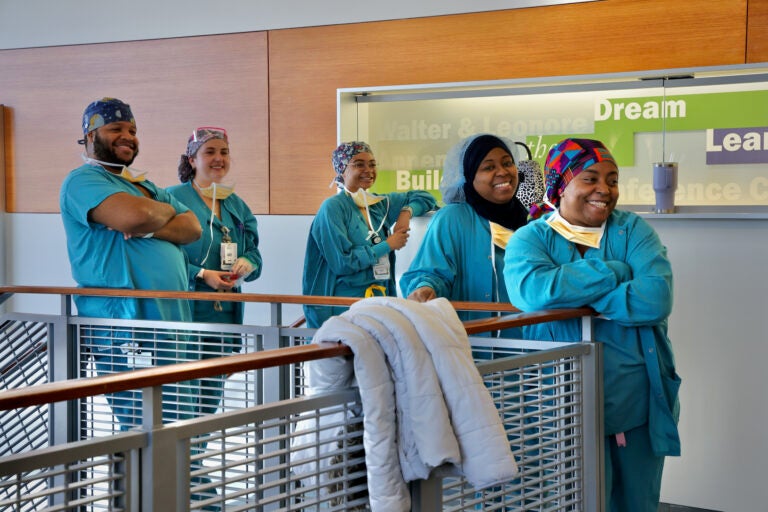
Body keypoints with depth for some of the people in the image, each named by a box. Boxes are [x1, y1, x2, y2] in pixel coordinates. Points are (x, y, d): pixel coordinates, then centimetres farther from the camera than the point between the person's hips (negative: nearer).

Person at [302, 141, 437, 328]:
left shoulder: (380, 204, 12)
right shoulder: (332, 208, -8)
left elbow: (424, 197, 23)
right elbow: (341, 262, -17)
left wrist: (407, 211, 1)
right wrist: (388, 246, -8)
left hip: (380, 303, 6)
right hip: (344, 304, -6)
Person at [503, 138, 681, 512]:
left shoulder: (632, 230, 4)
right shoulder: (530, 238, -2)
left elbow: (657, 298, -14)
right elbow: (533, 291, -25)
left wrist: (573, 292, -16)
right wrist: (614, 272, -16)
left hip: (639, 404, 3)